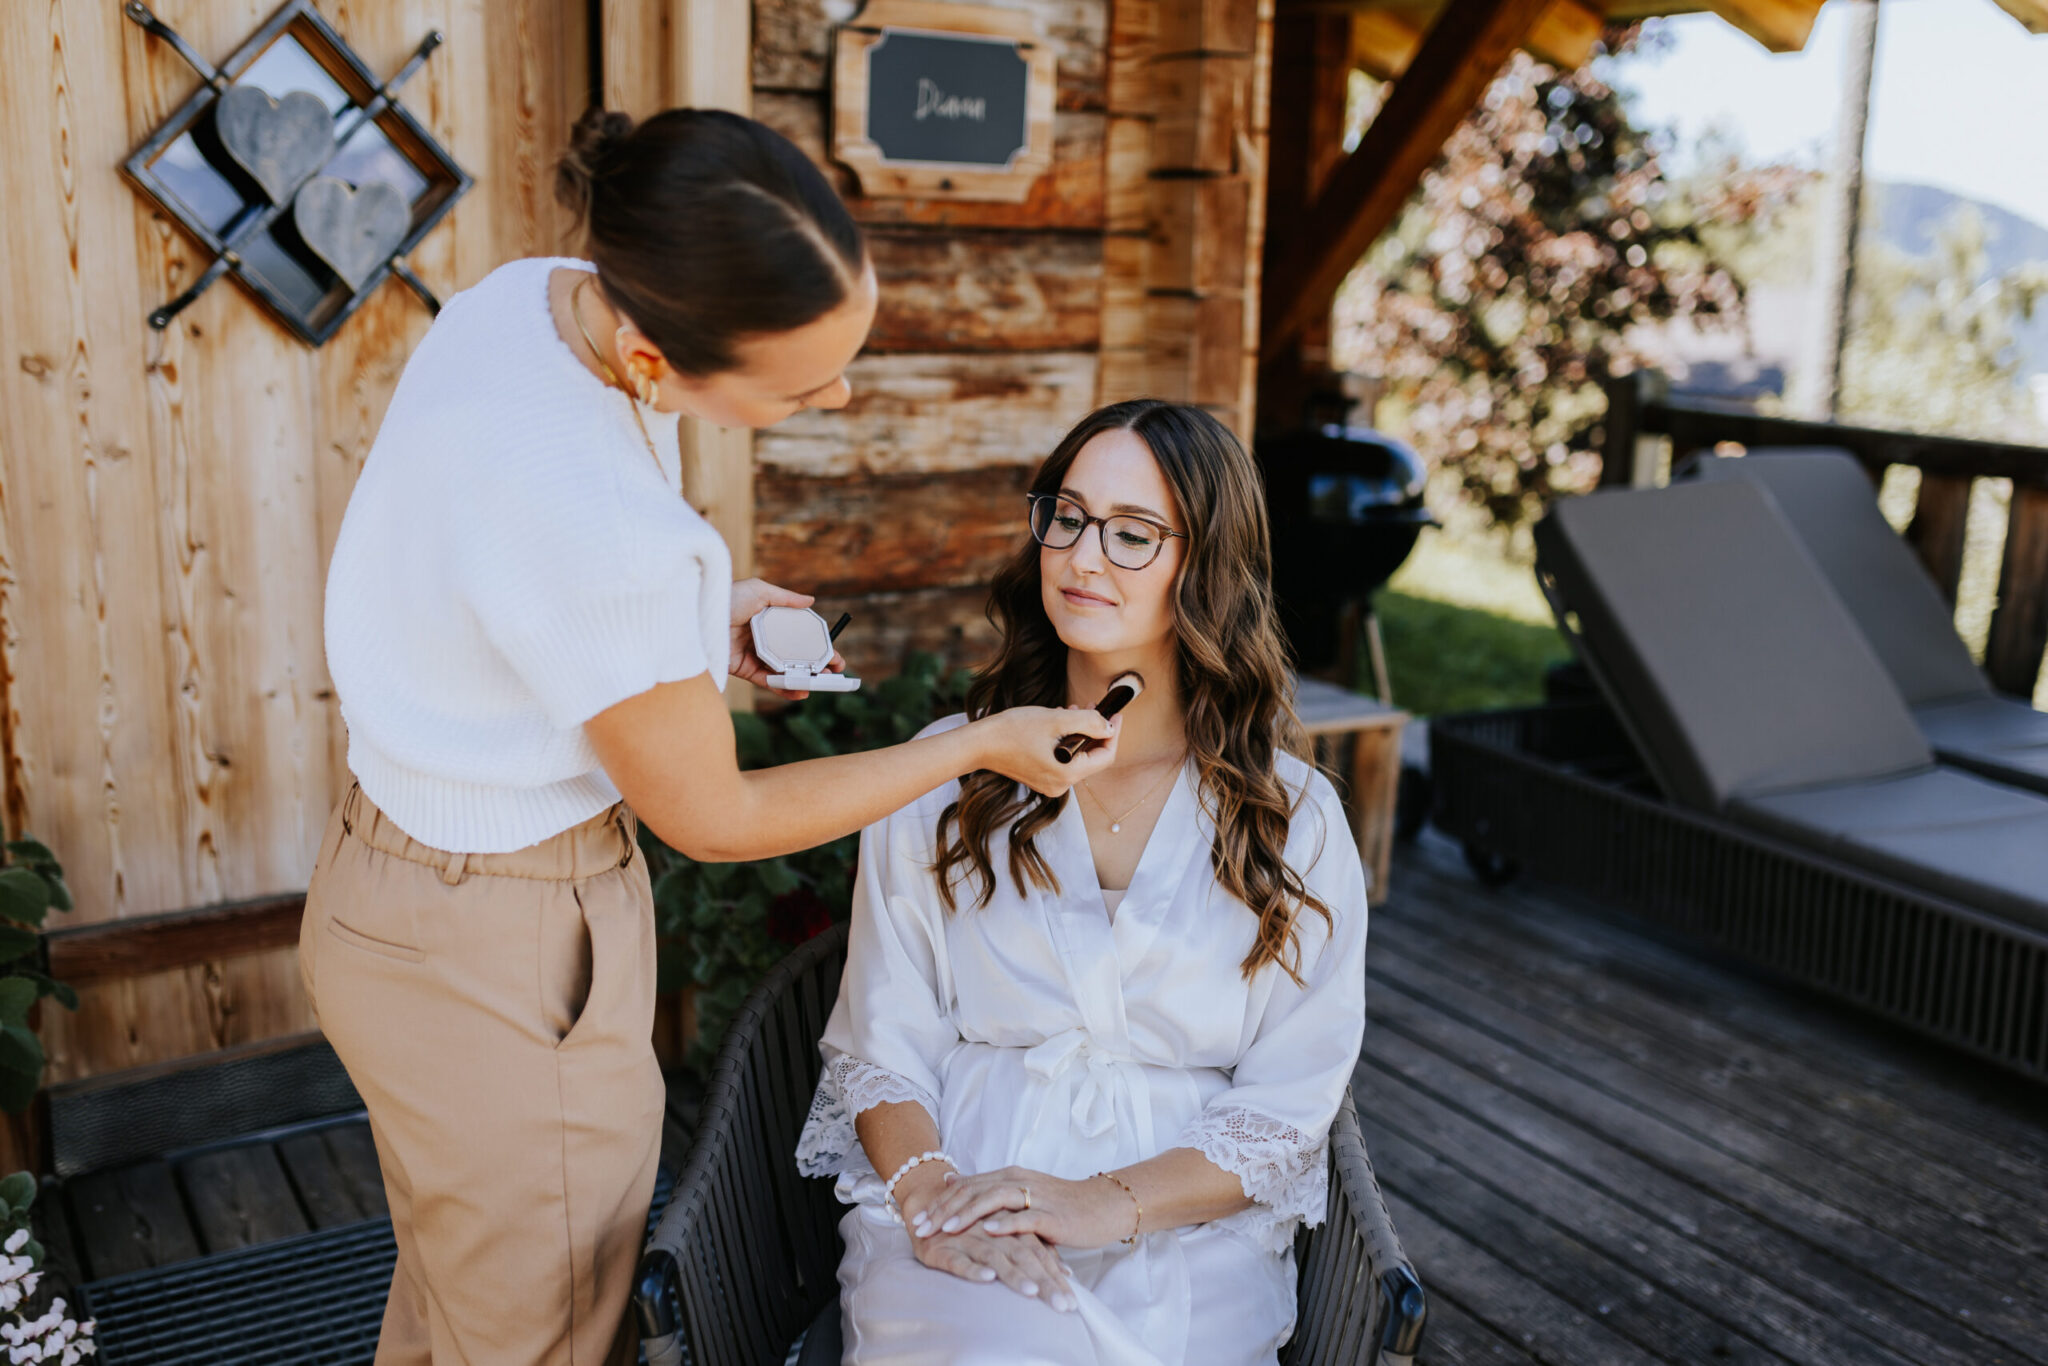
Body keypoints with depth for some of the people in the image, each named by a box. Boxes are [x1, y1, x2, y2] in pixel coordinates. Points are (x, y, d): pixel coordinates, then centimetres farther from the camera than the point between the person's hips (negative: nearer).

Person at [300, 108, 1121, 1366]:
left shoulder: (537, 294, -9)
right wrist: (978, 744, -10)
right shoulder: (600, 531, -36)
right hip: (497, 952, -9)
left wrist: (696, 615, 2)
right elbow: (711, 818, -19)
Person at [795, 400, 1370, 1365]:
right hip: (955, 1216, 0)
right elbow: (879, 1046, 6)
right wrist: (928, 1187, -15)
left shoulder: (1295, 821, 5)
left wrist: (1109, 1203, -14)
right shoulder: (942, 780, 7)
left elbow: (1289, 1110, 2)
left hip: (1187, 1224, 0)